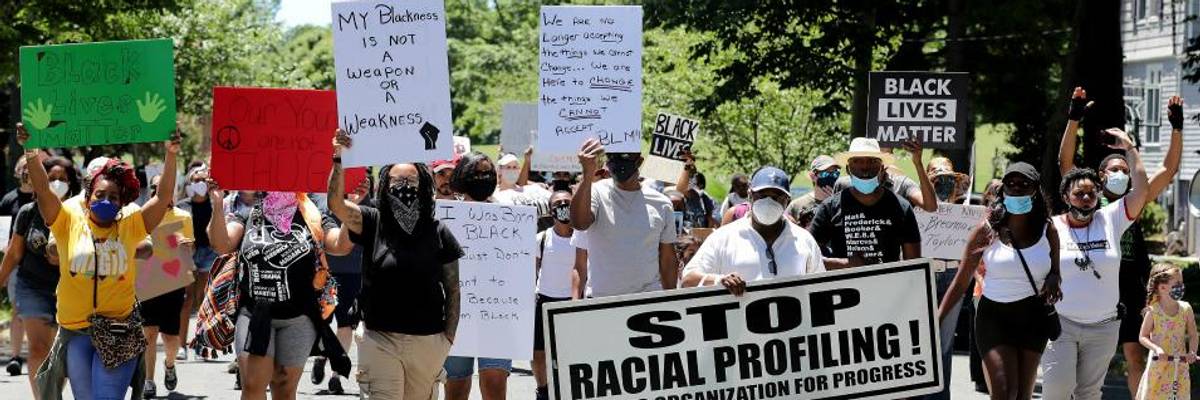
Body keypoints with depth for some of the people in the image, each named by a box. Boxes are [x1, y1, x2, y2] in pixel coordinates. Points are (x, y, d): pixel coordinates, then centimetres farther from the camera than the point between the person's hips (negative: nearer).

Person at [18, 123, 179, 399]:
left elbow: (163, 197, -1)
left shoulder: (129, 228, 4)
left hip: (118, 331, -1)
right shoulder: (69, 223, 2)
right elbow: (43, 191, -8)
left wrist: (171, 155, -11)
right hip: (75, 329, 1)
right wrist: (31, 152, -21)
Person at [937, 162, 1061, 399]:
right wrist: (936, 320, -6)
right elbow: (961, 282, 0)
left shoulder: (1047, 232, 2)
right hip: (994, 317, -2)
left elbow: (1055, 272, 14)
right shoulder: (987, 231, -4)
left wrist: (1053, 280, -12)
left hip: (1033, 318, 3)